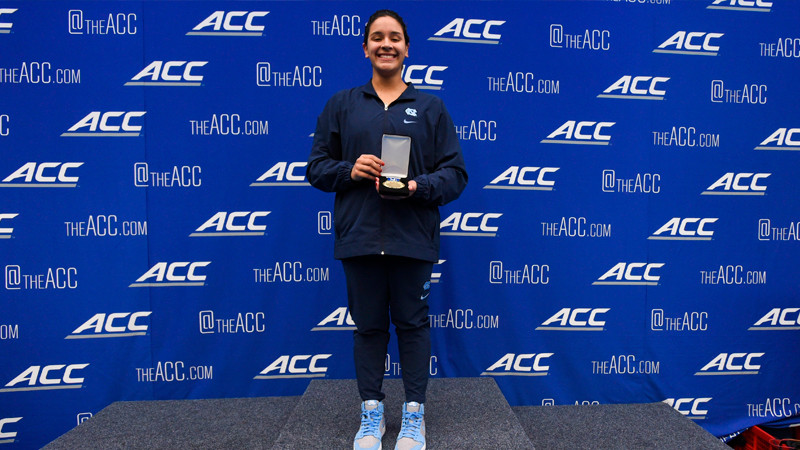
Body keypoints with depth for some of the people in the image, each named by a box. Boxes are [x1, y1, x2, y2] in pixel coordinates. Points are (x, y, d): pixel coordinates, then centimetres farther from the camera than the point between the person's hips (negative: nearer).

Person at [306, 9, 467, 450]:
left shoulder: (430, 107, 8)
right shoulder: (341, 105, 10)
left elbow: (455, 173, 4)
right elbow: (316, 167, 10)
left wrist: (417, 186, -14)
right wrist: (349, 170, -10)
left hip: (413, 239, -1)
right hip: (359, 238, 1)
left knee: (413, 324, 7)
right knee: (368, 326, 10)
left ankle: (414, 414, 22)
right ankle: (371, 414, 25)